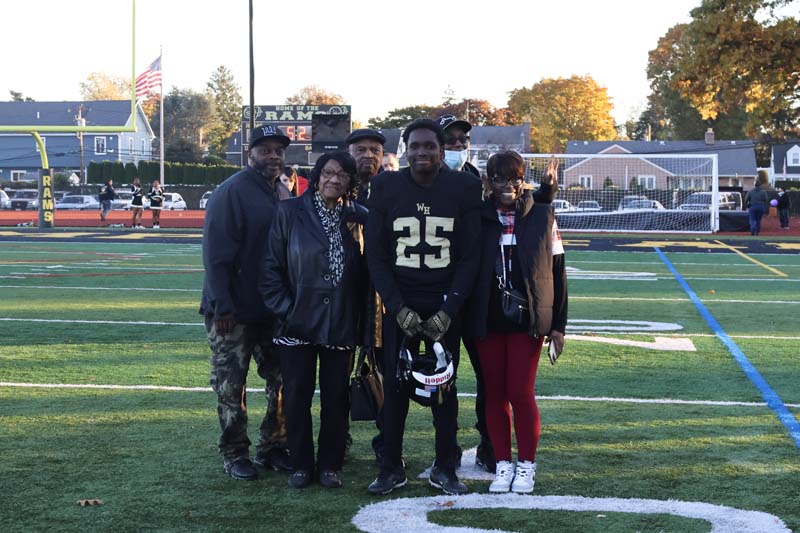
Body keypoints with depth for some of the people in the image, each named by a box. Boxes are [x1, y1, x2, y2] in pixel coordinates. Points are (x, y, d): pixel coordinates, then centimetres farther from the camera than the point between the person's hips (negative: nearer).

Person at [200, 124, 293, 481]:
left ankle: (272, 448, 22)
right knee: (231, 385, 2)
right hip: (234, 313, -7)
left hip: (273, 310, 7)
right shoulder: (232, 192, -12)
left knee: (281, 381, 11)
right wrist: (222, 306, -21)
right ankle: (234, 454, 13)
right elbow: (216, 253, -17)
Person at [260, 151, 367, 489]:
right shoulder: (290, 213, -1)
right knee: (296, 396, 3)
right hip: (298, 322, -1)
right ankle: (301, 465, 17)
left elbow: (366, 272, 5)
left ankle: (330, 465, 19)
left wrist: (362, 318, -1)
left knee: (336, 397, 6)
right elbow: (271, 266, -1)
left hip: (341, 325, 1)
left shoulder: (358, 218, 4)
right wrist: (284, 308, -7)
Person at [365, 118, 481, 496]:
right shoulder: (386, 188, 0)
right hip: (399, 307, 0)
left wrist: (448, 311, -10)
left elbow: (469, 257, -1)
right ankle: (391, 468, 12)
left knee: (444, 387, 5)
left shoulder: (463, 189, -1)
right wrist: (399, 308, -9)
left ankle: (444, 468, 15)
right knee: (394, 387, 2)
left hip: (444, 310, 0)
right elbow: (376, 256, 0)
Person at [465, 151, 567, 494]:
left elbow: (557, 270, 3)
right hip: (487, 321, 2)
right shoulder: (479, 218, 3)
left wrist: (558, 324, 0)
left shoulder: (542, 216, 1)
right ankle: (502, 464, 17)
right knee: (495, 393, 6)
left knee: (521, 392, -5)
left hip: (528, 320, -2)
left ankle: (526, 463, 11)